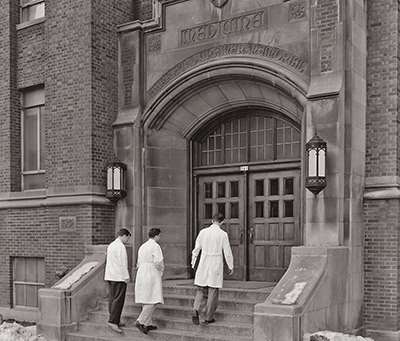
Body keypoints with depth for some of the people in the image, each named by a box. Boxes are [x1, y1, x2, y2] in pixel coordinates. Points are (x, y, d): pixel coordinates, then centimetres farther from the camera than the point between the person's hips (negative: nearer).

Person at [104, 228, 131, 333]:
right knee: (118, 300, -10)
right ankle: (112, 321, -16)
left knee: (112, 299, 10)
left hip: (110, 276, 10)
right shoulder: (121, 246, -14)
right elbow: (123, 263, -16)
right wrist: (126, 277, -11)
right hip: (119, 277, -10)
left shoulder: (111, 245, 15)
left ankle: (115, 321, 15)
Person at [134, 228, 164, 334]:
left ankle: (148, 324, 15)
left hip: (141, 274, 9)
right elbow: (158, 263, -20)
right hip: (152, 276, -9)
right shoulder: (155, 246, -10)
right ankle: (140, 322, -17)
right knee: (153, 301, -8)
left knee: (146, 301, 12)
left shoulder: (142, 247, 15)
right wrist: (161, 271, 0)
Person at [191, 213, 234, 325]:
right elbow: (227, 252, -4)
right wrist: (231, 266, 8)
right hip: (216, 264, -2)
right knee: (213, 291, 6)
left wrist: (193, 262, 19)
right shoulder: (223, 234, -7)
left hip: (203, 264, 2)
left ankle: (196, 310, -13)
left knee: (200, 289, 10)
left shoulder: (203, 232, 1)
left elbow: (197, 248, 6)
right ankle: (208, 318, 10)